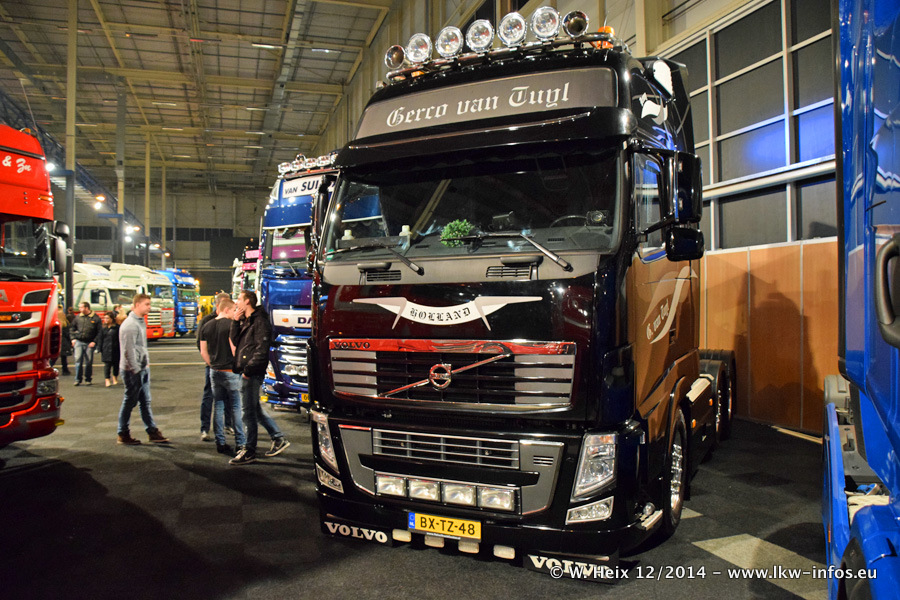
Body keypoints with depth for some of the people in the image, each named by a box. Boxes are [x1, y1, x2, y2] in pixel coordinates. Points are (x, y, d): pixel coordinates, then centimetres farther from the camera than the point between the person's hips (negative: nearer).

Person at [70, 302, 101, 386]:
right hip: (78, 342, 2)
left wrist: (94, 342, -9)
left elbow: (99, 332, -1)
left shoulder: (95, 318, -1)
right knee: (78, 360, -4)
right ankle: (77, 379, 4)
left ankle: (87, 380, 14)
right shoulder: (78, 317, 9)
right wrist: (73, 338, 7)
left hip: (90, 343, -2)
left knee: (89, 362, 3)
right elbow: (72, 328, 19)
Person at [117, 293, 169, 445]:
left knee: (145, 401, 12)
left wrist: (146, 363, 12)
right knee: (130, 402, 2)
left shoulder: (141, 322, 12)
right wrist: (136, 370, -18)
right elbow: (128, 350, -20)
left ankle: (153, 432, 17)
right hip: (133, 370, -9)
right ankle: (123, 435, 14)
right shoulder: (130, 324, -17)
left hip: (142, 369, 9)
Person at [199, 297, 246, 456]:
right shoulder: (230, 324, -12)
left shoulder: (207, 326, 9)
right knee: (235, 407, 1)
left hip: (214, 372, 6)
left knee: (219, 407, 11)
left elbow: (203, 352, 12)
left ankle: (220, 443, 14)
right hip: (230, 371, -6)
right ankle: (240, 443, 5)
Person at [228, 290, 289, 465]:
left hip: (253, 373, -10)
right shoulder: (245, 321, 17)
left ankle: (249, 451, 5)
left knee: (249, 411, -4)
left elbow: (262, 349, -19)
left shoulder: (260, 321, -12)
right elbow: (235, 341, 9)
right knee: (256, 409, 16)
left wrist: (248, 369, -19)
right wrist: (235, 321, 0)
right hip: (245, 372, 10)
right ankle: (279, 439, 23)